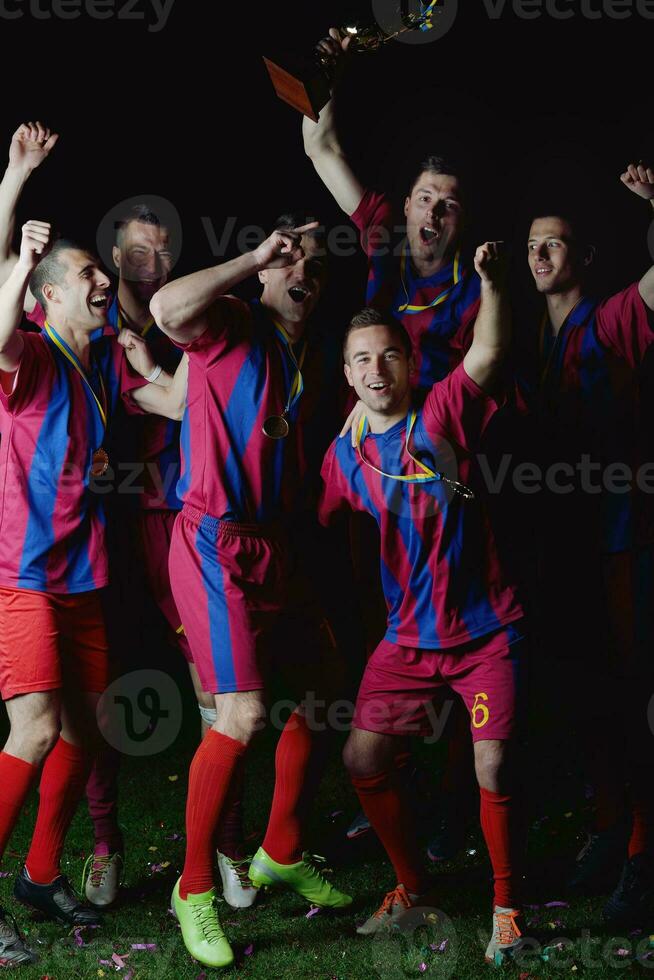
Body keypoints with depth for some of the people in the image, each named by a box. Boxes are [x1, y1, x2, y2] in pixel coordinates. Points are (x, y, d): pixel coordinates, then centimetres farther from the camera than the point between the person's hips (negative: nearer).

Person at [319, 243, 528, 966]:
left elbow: (487, 354, -26)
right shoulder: (344, 454, 2)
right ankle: (411, 887, 23)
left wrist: (489, 280, -40)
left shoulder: (442, 416, -9)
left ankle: (506, 904, 13)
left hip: (486, 630, -4)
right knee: (364, 760, 1)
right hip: (408, 636, 4)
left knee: (493, 770, -9)